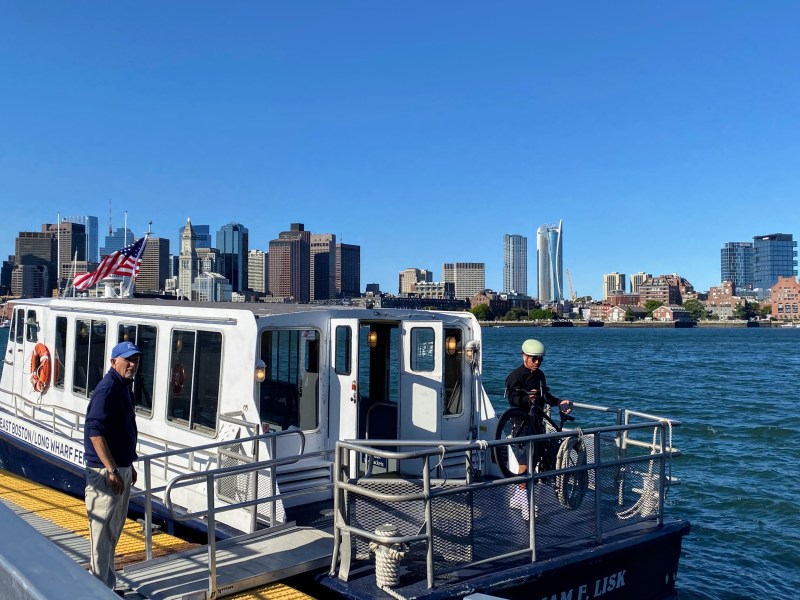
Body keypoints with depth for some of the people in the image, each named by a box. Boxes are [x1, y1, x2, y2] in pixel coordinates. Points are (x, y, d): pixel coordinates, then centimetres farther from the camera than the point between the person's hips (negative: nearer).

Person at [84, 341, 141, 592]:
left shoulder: (123, 386, 12)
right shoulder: (107, 388, -18)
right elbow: (95, 431, -24)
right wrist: (112, 471, -25)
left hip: (121, 468, 10)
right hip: (105, 472, -10)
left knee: (115, 529, 18)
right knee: (103, 531, -1)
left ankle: (108, 584, 30)